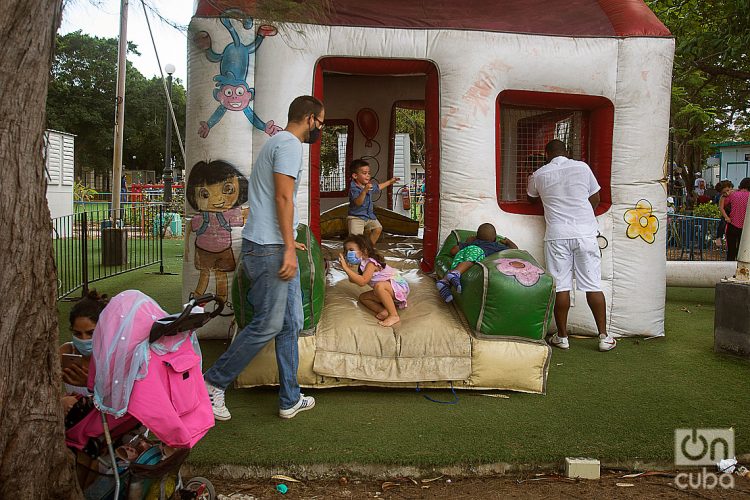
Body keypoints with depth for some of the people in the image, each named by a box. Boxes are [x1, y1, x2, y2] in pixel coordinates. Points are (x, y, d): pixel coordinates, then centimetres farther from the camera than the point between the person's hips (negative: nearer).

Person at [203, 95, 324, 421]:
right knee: (267, 325, -5)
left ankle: (290, 399, 18)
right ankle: (213, 384, 8)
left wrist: (287, 243, 32)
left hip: (274, 248, 11)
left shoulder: (278, 143, 23)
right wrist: (288, 248, -21)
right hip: (269, 249, -11)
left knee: (290, 323, 11)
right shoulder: (289, 144, -9)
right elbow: (283, 197, -19)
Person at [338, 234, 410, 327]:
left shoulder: (371, 263, -23)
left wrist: (346, 268, -35)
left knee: (379, 286, -39)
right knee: (362, 297, 6)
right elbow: (353, 280, 10)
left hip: (400, 286, -10)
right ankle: (384, 310, -15)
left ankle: (394, 316, -30)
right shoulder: (362, 265, 7)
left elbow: (362, 282, -36)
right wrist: (347, 268, -4)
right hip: (387, 292, 10)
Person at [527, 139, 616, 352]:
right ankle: (604, 337, 9)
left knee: (561, 286, 3)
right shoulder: (582, 167, 6)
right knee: (593, 285, 4)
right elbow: (595, 199, 13)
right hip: (586, 233, 1)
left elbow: (531, 198, 24)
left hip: (557, 236, -1)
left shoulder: (539, 175, 5)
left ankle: (562, 336, 11)